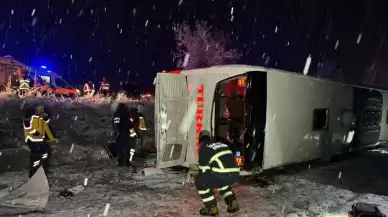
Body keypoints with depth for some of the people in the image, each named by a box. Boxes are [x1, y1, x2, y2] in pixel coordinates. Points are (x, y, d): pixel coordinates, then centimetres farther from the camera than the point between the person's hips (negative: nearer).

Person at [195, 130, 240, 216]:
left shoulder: (203, 148, 11)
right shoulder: (222, 144, 31)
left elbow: (203, 170, 14)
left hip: (224, 175, -7)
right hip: (235, 174, 7)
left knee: (199, 181, 11)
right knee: (220, 181, 37)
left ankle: (212, 207, 14)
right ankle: (232, 203, 27)